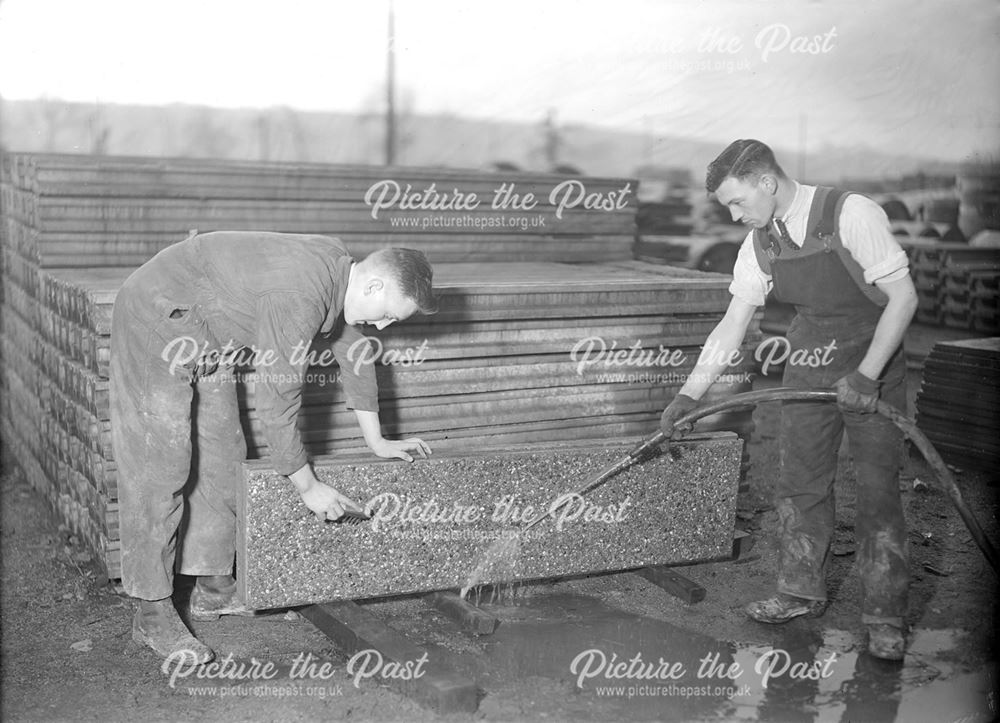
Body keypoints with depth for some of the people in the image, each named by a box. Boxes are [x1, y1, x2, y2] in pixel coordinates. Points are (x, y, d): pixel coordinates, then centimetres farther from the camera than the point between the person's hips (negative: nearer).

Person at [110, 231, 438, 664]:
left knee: (221, 454, 10)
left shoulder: (339, 268, -5)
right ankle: (152, 615, -4)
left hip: (207, 334, 10)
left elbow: (353, 352, 10)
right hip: (159, 317, -10)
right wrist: (308, 487, -17)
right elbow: (277, 406, -28)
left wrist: (376, 442, 17)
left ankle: (214, 588, 18)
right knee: (161, 465, -10)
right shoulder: (299, 299, -33)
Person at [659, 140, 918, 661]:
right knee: (799, 482, 9)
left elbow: (903, 296, -18)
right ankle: (802, 592, 25)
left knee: (878, 490, -4)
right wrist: (690, 393, -3)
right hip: (808, 368, 6)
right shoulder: (760, 243, -1)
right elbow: (733, 323, 2)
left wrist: (866, 375, -22)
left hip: (873, 368, -5)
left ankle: (884, 617, 8)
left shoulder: (852, 214, -18)